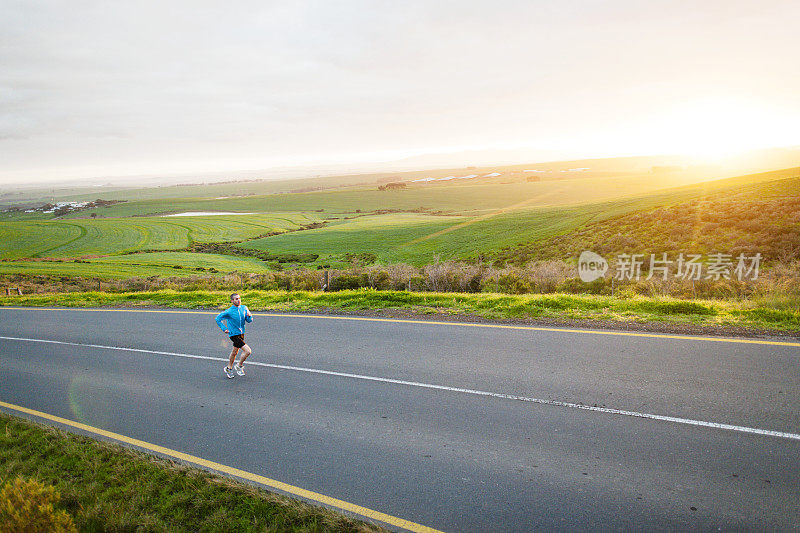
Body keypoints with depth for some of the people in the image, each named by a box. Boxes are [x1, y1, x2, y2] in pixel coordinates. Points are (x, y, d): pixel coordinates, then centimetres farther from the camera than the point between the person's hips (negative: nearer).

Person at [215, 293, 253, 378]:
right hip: (234, 335, -7)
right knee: (248, 351, -15)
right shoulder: (229, 311, -18)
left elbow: (249, 321, 4)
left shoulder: (244, 308, -2)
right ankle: (239, 366, 7)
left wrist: (249, 316, -17)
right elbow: (217, 318, -6)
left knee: (235, 352, 23)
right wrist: (224, 329, -10)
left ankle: (229, 368, 43)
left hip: (241, 333, 7)